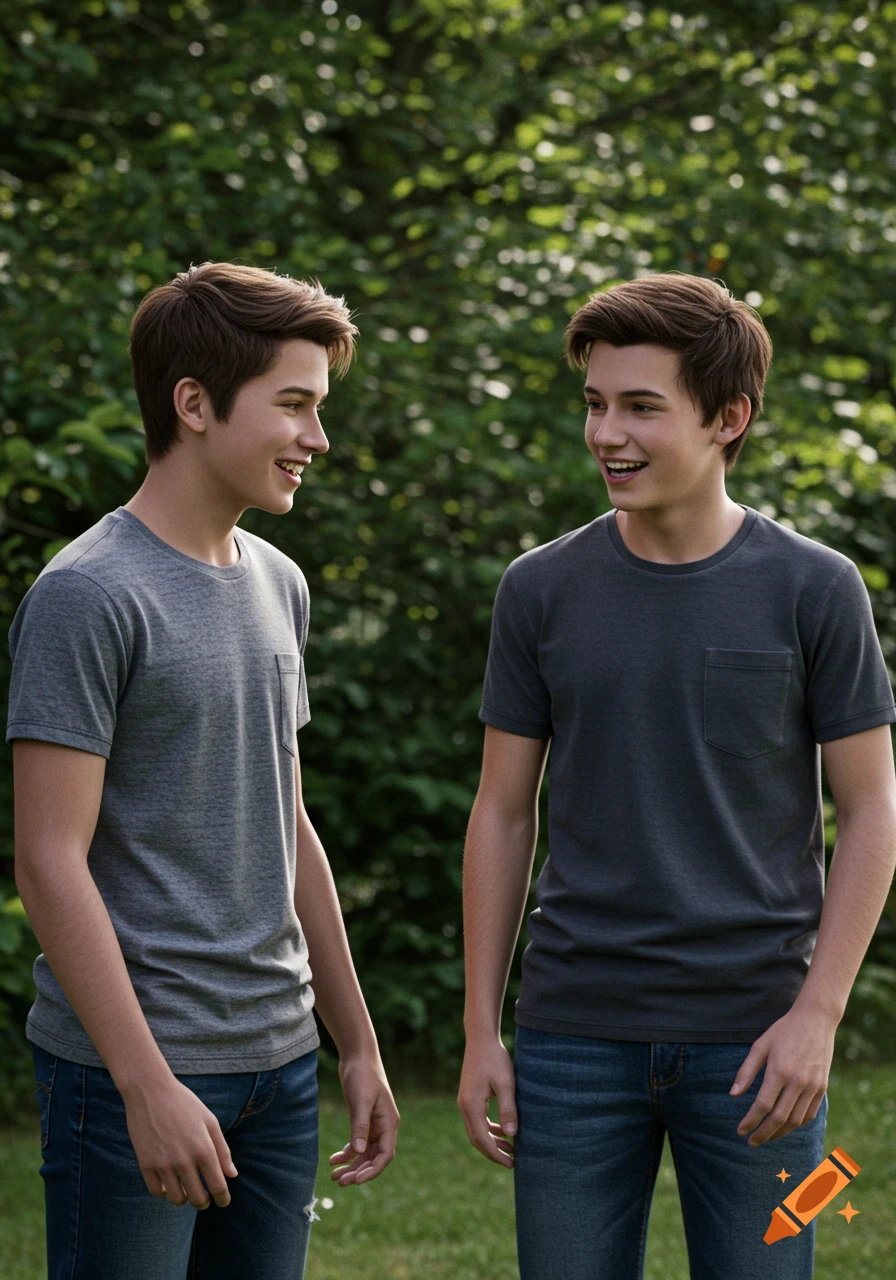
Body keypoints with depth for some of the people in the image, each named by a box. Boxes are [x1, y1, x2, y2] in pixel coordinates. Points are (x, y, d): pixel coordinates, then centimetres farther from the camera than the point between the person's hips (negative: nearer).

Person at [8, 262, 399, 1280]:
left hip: (279, 1065, 7)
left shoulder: (278, 586, 13)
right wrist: (149, 1085, -19)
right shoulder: (87, 596, -12)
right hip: (129, 1076, -7)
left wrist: (358, 1045, 17)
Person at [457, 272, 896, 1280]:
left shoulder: (813, 589, -3)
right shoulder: (542, 589, 2)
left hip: (752, 1038, -1)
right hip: (576, 1036, 2)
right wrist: (481, 1029, 4)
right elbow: (504, 812, 7)